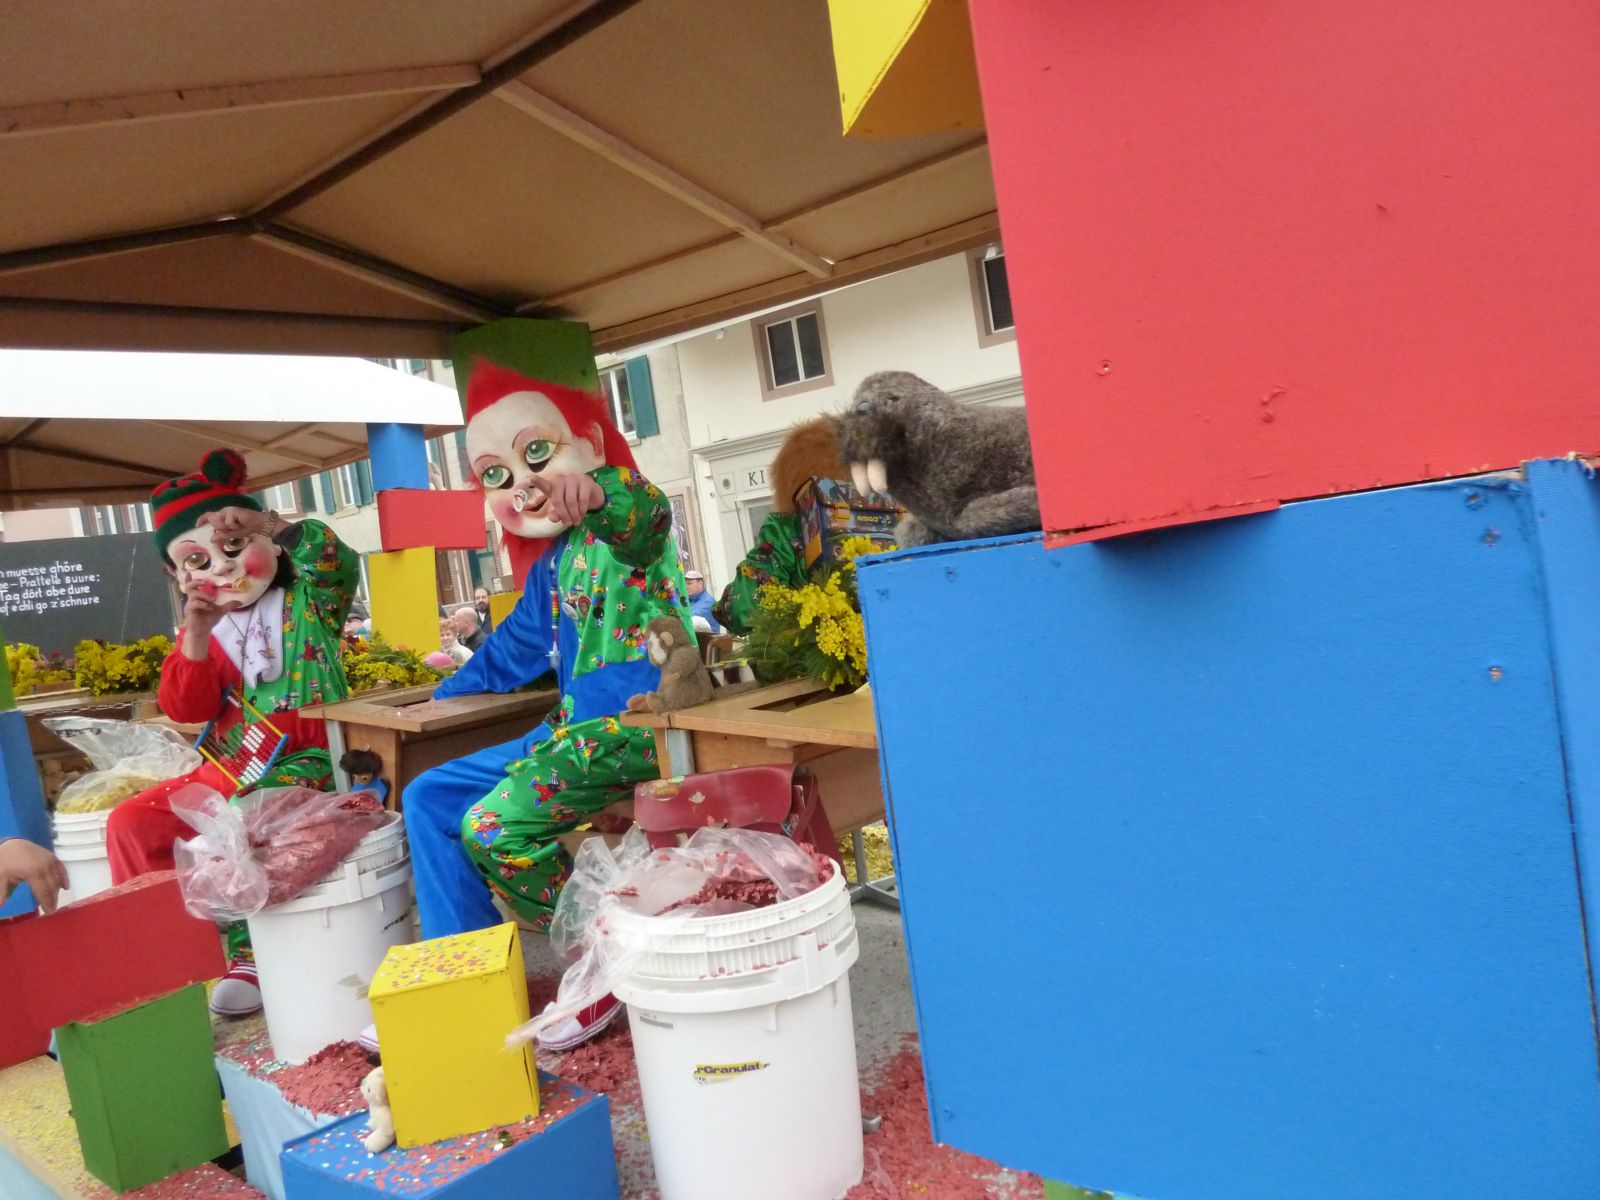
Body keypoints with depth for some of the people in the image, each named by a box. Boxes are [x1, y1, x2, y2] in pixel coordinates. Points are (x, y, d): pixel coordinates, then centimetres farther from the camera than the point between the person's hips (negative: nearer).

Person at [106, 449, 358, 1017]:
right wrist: (195, 636, -13)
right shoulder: (201, 632, 9)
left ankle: (250, 956, -10)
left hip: (304, 763, -6)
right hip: (228, 770, 6)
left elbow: (340, 565, -22)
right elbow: (186, 709, -1)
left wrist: (271, 524, -19)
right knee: (131, 822, 0)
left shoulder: (306, 602, -2)